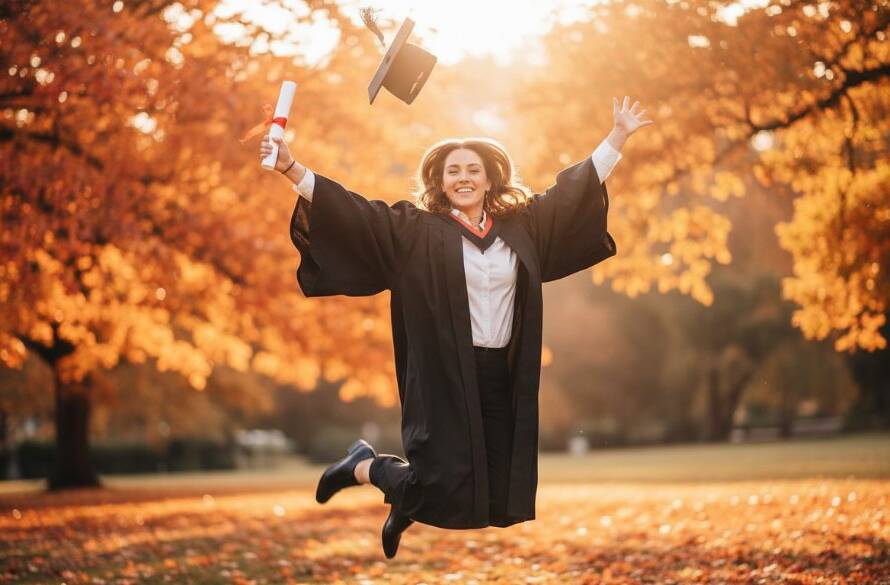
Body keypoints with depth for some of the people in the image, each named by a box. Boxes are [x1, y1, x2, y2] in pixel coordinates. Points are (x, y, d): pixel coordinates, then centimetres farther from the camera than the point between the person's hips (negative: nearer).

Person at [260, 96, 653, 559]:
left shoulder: (522, 224, 9)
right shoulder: (415, 229, -2)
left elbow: (574, 189, 19)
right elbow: (352, 212, -7)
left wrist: (619, 135, 20)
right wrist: (290, 168, -17)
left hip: (503, 378, 5)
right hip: (444, 379, -5)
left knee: (499, 501, 6)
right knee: (448, 495, -6)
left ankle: (408, 500, 38)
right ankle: (363, 465, 24)